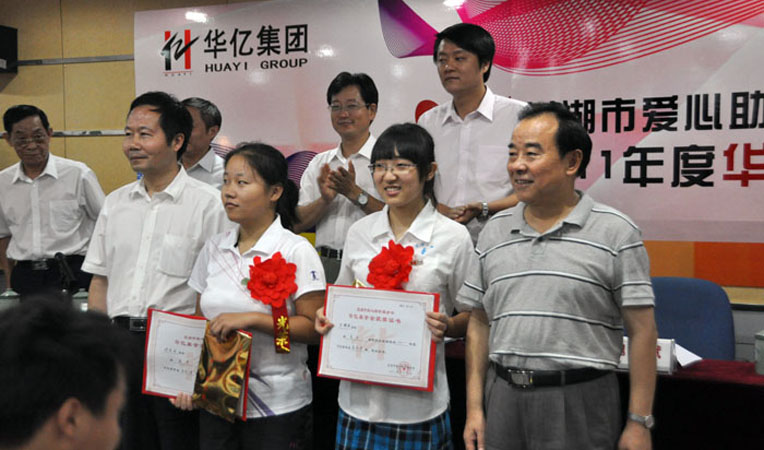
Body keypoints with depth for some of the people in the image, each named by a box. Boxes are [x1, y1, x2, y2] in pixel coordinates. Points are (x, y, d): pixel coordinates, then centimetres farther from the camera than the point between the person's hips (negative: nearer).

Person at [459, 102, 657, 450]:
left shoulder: (616, 232, -5)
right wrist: (474, 408, 6)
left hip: (580, 399, -3)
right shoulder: (495, 231, 7)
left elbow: (641, 331, -5)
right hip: (503, 395, 4)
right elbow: (480, 323, 10)